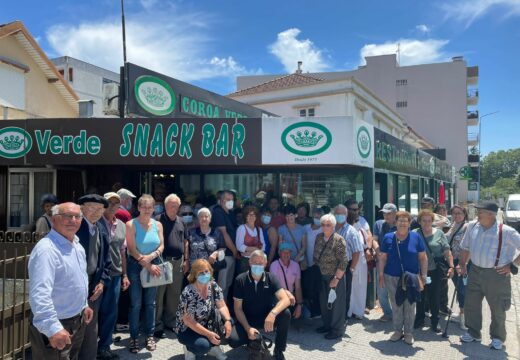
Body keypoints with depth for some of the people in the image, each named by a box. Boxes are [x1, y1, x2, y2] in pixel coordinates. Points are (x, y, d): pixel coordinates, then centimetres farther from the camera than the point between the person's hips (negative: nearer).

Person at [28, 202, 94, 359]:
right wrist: (53, 329, -38)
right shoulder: (46, 249, -26)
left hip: (77, 322, 9)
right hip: (57, 326, -9)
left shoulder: (77, 246, 6)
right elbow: (39, 294, -34)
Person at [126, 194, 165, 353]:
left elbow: (161, 246, 2)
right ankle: (134, 337, 14)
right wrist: (147, 265, -15)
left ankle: (150, 335, 22)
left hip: (154, 264, 4)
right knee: (135, 303, 2)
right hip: (136, 266, -3)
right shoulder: (131, 224, -9)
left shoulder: (158, 224, 3)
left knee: (150, 303, 11)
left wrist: (150, 257, -17)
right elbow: (132, 249, -13)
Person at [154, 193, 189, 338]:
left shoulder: (181, 222, 12)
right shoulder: (158, 220, -6)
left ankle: (170, 322, 27)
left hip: (178, 262, 6)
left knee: (174, 294, 13)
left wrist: (186, 260, 10)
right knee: (159, 295, 0)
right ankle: (157, 326, 9)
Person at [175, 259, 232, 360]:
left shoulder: (213, 286, -8)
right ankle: (189, 349, 3)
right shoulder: (188, 293, -26)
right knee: (203, 345, -32)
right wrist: (208, 334, -30)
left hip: (207, 324, 6)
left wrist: (227, 321, -29)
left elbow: (222, 306, -9)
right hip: (187, 329, -5)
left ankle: (213, 347, 6)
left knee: (227, 324, -18)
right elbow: (188, 320, -25)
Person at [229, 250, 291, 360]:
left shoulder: (270, 278, -11)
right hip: (247, 319, 0)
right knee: (233, 340, -27)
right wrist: (248, 328, -22)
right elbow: (238, 308, -9)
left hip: (266, 317, 1)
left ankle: (279, 350, -8)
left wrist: (273, 313, -43)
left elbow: (286, 300, -24)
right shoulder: (240, 280, -12)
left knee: (285, 314, -29)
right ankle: (253, 339, 8)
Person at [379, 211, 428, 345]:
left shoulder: (416, 237, -2)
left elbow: (423, 257, 1)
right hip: (392, 277, 1)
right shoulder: (388, 238, 0)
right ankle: (398, 330, 24)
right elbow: (382, 258, 4)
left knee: (410, 306, 7)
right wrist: (381, 275, 0)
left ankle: (409, 333, 21)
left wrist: (423, 275, -3)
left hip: (411, 277, -1)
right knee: (396, 305, 10)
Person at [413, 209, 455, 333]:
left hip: (435, 271, 0)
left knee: (435, 297, 7)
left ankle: (435, 321, 23)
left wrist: (451, 266, -9)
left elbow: (447, 252, -1)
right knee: (420, 296, 12)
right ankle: (419, 320, 28)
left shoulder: (439, 233, 1)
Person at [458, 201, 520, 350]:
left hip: (496, 274, -4)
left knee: (497, 308, 11)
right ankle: (473, 333, 34)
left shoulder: (506, 231, -18)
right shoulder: (472, 226, -3)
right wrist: (462, 264, 12)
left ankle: (497, 338, 32)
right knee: (471, 304, 14)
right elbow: (465, 247, 11)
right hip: (475, 271, 5)